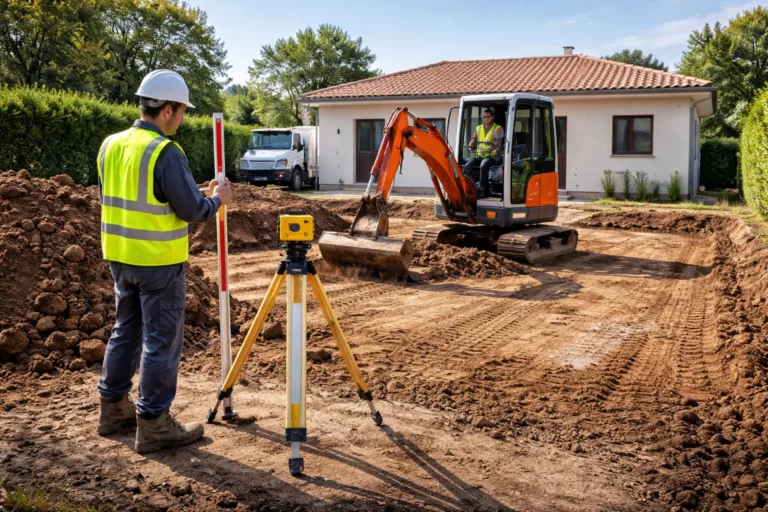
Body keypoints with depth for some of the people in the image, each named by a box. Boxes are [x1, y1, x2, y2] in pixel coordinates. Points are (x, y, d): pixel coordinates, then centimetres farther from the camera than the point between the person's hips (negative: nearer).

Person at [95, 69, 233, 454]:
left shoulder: (111, 145, 7)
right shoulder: (165, 152, -18)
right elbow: (192, 210, -18)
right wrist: (217, 199, 3)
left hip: (121, 257, 8)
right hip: (158, 261, -8)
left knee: (126, 331, 19)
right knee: (161, 341, 0)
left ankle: (114, 409, 29)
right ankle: (154, 425, 7)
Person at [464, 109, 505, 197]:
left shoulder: (498, 129, 3)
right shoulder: (478, 128, 19)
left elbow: (498, 143, -12)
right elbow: (474, 140, 16)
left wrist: (488, 150, -31)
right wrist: (471, 145, -10)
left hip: (492, 156, -5)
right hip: (479, 156, 5)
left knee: (483, 166, -37)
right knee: (467, 166, -24)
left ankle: (483, 190, -29)